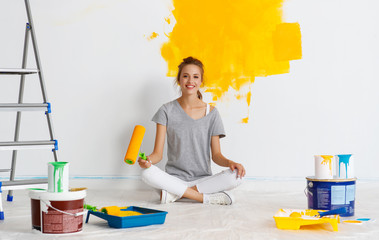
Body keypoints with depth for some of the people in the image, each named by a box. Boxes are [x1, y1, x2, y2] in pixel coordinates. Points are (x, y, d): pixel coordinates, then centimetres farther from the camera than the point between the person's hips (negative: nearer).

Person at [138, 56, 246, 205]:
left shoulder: (211, 112, 5)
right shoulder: (167, 111, 2)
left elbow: (216, 155, 5)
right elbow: (158, 153, -2)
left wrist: (229, 162, -18)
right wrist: (147, 159, -26)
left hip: (203, 179, 1)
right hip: (174, 178, -1)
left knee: (235, 176, -28)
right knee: (147, 174, -33)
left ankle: (176, 194, -20)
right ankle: (207, 198, -24)